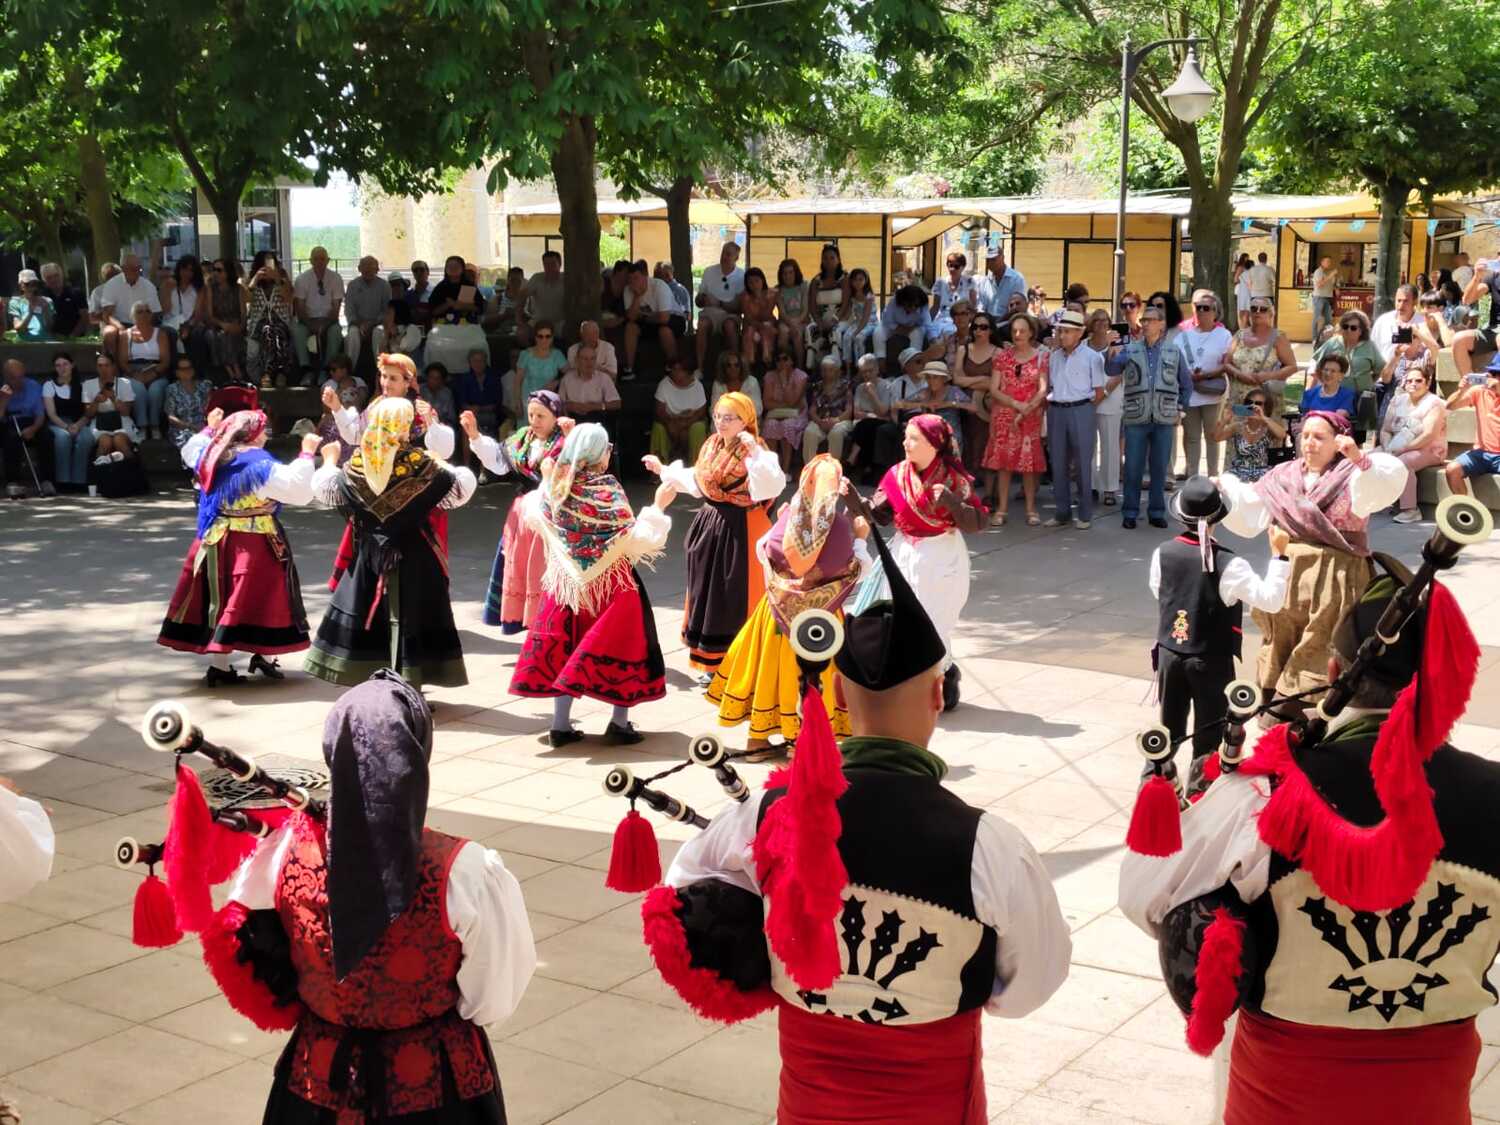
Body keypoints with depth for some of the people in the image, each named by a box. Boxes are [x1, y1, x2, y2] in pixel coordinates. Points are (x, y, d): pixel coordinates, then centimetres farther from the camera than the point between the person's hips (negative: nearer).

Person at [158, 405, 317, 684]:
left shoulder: (211, 456, 4)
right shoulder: (261, 466, -17)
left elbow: (189, 450, 29)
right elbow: (301, 491, -22)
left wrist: (209, 429, 40)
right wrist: (307, 454, -15)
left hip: (214, 542, 7)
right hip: (253, 546, -7)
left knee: (219, 597, 10)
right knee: (253, 597, 4)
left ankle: (218, 663, 12)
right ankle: (262, 654, 14)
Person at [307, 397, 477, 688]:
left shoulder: (358, 462, -3)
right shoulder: (419, 461, -12)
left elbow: (325, 489, 13)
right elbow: (461, 487, -3)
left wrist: (329, 460, 31)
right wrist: (445, 466, 16)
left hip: (371, 552, 3)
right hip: (413, 553, -3)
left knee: (369, 610, 12)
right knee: (410, 613, 3)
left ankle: (366, 679, 17)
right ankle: (409, 683, 3)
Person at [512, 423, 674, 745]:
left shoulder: (555, 486, -5)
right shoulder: (607, 489, -19)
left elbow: (532, 514, 15)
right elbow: (637, 539, -20)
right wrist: (658, 506, -12)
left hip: (566, 583, 5)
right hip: (611, 586, -4)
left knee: (564, 649, 11)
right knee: (619, 647, 9)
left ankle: (561, 725, 12)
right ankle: (619, 724, 10)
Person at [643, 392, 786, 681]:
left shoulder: (755, 452, -15)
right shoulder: (711, 447, 9)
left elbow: (772, 487, -32)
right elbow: (697, 483, 21)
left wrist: (755, 453, -39)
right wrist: (663, 469, 24)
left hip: (740, 532, -8)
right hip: (710, 528, 8)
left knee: (735, 601, -2)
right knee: (708, 596, 13)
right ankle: (712, 663, 25)